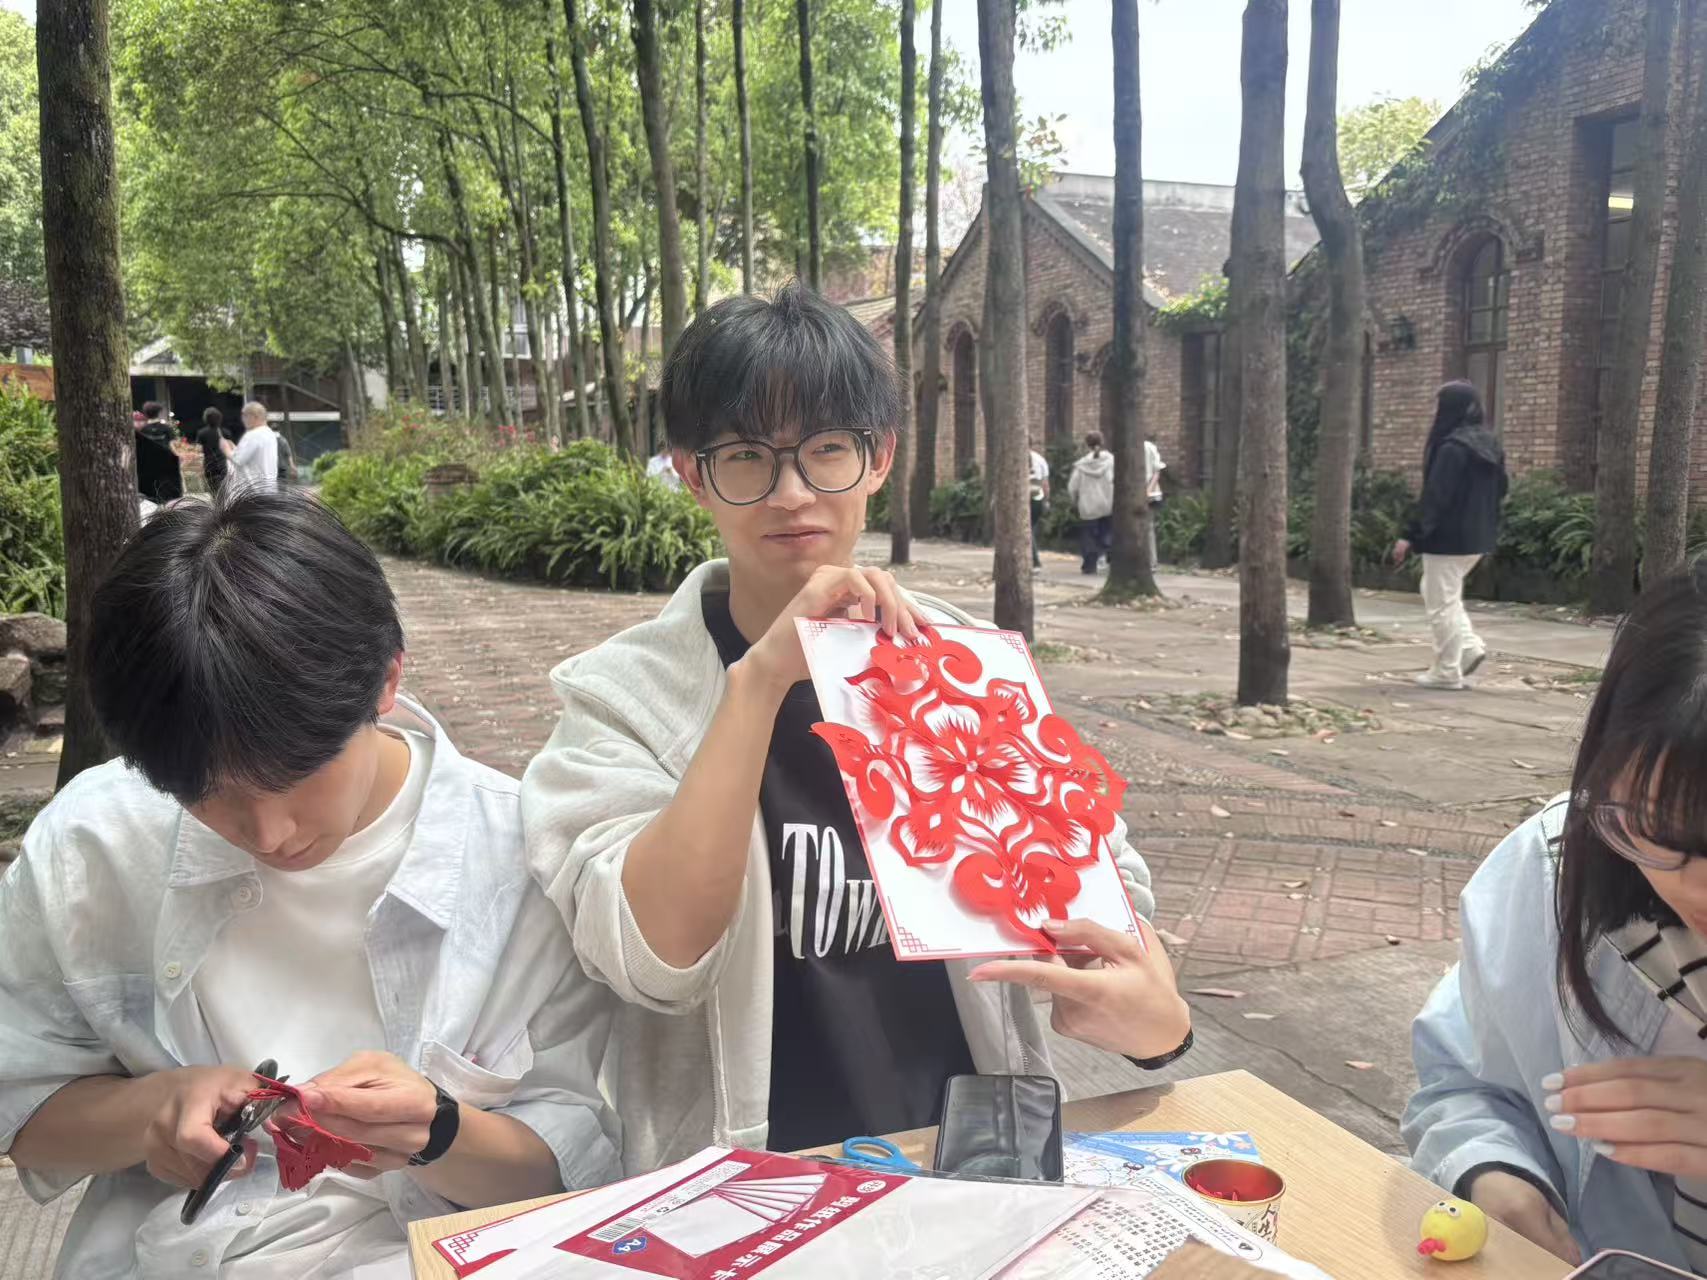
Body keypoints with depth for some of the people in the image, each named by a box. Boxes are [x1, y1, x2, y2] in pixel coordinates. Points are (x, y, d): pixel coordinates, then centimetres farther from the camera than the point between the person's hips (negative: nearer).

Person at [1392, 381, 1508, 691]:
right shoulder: (1489, 444, 8)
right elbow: (1500, 489, 15)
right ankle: (1471, 647, 13)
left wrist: (1410, 536, -20)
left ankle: (1447, 673, 7)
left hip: (1448, 537, -9)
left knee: (1442, 602, 1)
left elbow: (1435, 497, -22)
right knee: (1447, 595, 24)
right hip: (1477, 538, 9)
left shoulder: (1452, 447, -19)